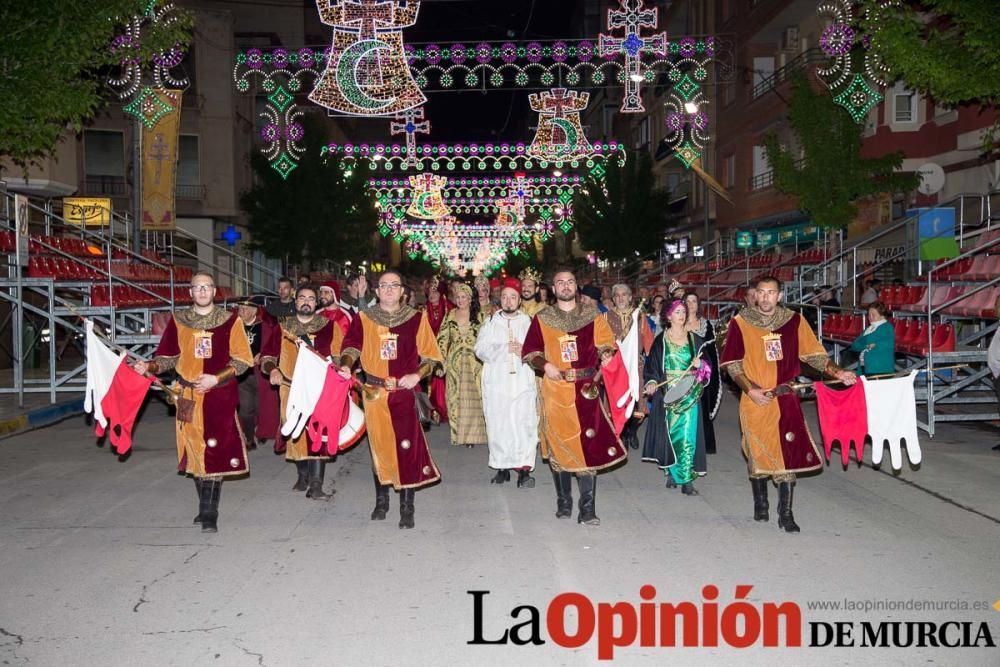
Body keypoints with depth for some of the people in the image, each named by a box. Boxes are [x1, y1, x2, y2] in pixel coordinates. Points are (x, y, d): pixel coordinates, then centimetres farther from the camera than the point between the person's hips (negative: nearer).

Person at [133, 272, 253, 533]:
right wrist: (149, 366, -8)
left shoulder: (230, 321, 1)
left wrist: (216, 378, -11)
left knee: (215, 452, -6)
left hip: (219, 396, -2)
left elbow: (243, 359, -1)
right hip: (189, 395, 3)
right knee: (195, 451, 6)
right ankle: (206, 508, 21)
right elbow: (168, 356, 11)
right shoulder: (178, 321, 9)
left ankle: (209, 513, 1)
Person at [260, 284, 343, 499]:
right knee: (296, 433, 6)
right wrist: (272, 369, -10)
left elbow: (339, 356, 7)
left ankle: (315, 484, -10)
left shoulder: (329, 327, 8)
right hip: (292, 389, 2)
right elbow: (267, 355, 10)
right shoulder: (282, 328, 11)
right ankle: (303, 476, 25)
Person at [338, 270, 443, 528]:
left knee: (407, 447, -6)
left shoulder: (417, 318, 6)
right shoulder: (363, 319, 9)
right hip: (374, 391, 1)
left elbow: (431, 356, 5)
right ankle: (381, 501, 25)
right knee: (379, 446, 9)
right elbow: (351, 345, -5)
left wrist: (417, 375, -11)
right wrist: (346, 365, -24)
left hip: (405, 391, -1)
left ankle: (407, 507, 3)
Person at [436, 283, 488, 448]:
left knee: (473, 397, -2)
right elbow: (442, 339, 7)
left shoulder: (478, 316, 2)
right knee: (455, 398, 2)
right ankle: (458, 433, 12)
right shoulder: (449, 316, 6)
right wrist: (441, 360, 0)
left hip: (474, 362, -1)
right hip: (454, 363, 1)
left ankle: (472, 434, 7)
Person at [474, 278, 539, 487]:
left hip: (522, 381, -1)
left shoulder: (529, 323, 10)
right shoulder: (490, 323, 11)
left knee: (524, 424, -9)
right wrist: (505, 349, -13)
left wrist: (524, 351, -15)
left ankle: (524, 469, -6)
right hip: (496, 382, 1)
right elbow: (481, 349, -2)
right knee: (498, 425, 2)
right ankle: (502, 468, 13)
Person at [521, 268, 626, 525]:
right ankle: (563, 502, 20)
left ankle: (588, 509, -2)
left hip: (586, 390, 0)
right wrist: (544, 365, -10)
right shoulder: (542, 318, 7)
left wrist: (606, 354, -16)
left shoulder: (592, 316, 9)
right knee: (558, 445, 6)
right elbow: (529, 351, 7)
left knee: (588, 445, -7)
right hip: (555, 391, 1)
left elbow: (605, 343, 6)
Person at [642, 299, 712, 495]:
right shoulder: (661, 340, 4)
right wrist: (651, 383, -11)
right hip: (668, 394, -1)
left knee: (688, 434, -5)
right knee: (670, 433, 1)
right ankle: (672, 474, 15)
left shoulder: (695, 339, 8)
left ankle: (686, 479, -3)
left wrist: (700, 365, -10)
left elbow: (707, 365, 11)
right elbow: (651, 365, 4)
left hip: (690, 394, 1)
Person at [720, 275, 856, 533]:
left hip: (785, 399, 1)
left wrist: (838, 372, -8)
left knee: (787, 455, -4)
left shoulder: (794, 321, 4)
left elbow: (814, 354, 6)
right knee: (758, 455, 10)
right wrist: (750, 390, -14)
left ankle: (786, 515, 6)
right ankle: (760, 505, 31)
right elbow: (732, 364, -2)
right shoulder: (740, 323, -2)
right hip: (755, 400, -1)